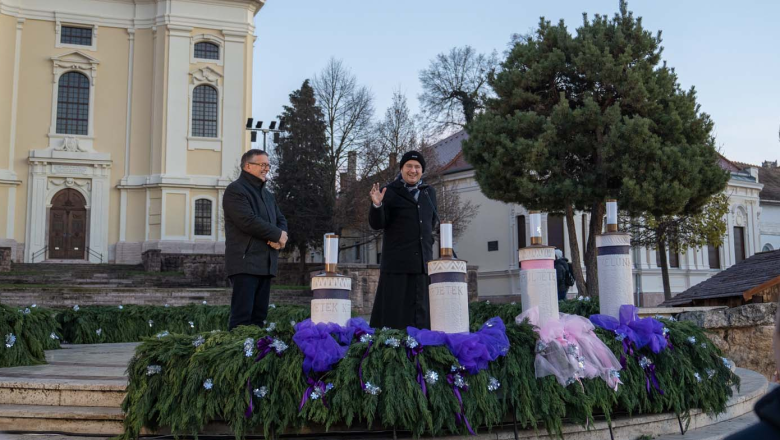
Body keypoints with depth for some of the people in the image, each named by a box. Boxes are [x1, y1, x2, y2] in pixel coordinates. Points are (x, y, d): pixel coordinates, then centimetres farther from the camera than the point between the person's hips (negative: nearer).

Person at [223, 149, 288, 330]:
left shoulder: (266, 194, 24)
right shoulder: (235, 190, -5)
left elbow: (281, 219, 20)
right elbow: (248, 221, -18)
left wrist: (280, 237, -4)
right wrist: (277, 235, -8)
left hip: (266, 264, 8)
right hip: (245, 263, -8)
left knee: (259, 315, 7)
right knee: (242, 316, -12)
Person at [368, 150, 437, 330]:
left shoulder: (429, 193, 12)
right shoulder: (390, 192, -2)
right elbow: (377, 224, -10)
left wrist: (428, 240, 13)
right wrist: (376, 205, -28)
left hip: (422, 260, 5)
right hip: (396, 261, -5)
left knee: (420, 309, 4)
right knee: (394, 309, -7)